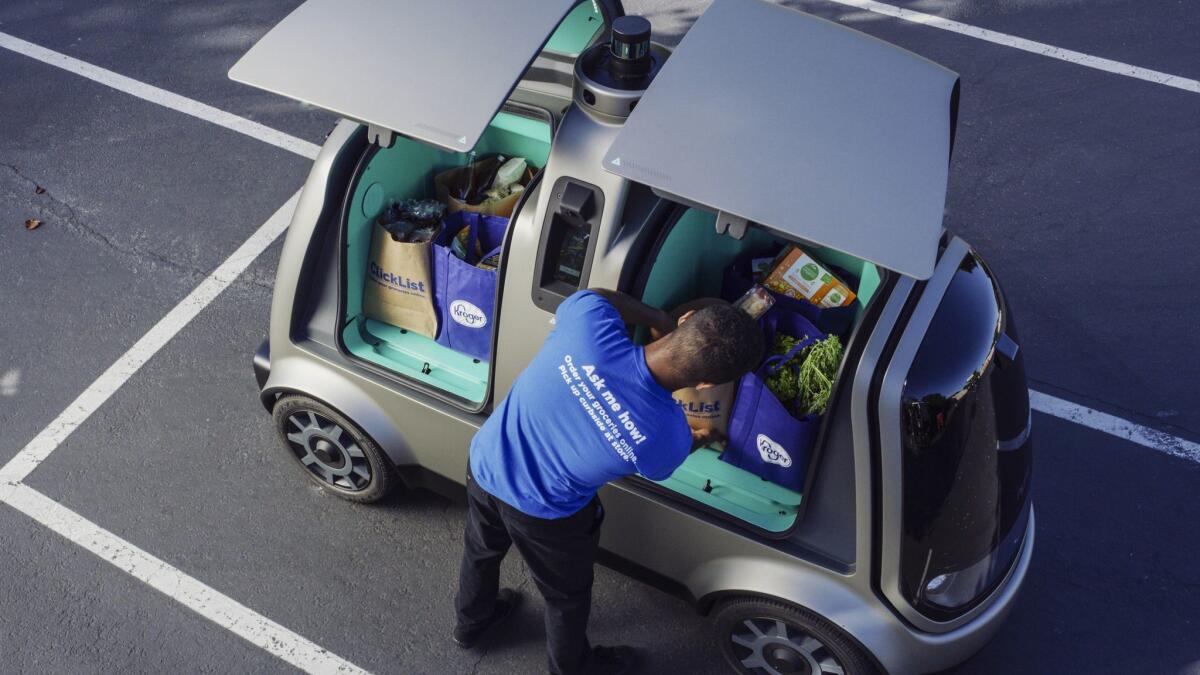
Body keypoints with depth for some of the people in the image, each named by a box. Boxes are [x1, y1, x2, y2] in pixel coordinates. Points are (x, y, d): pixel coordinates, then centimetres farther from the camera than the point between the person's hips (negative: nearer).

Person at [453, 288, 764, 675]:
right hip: (542, 516, -4)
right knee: (567, 596, 28)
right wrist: (696, 443, 15)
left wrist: (657, 319, -4)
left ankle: (471, 623, 65)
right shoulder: (669, 437, -32)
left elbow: (597, 296, -6)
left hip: (483, 468, 4)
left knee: (481, 552, 35)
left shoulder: (590, 324, -33)